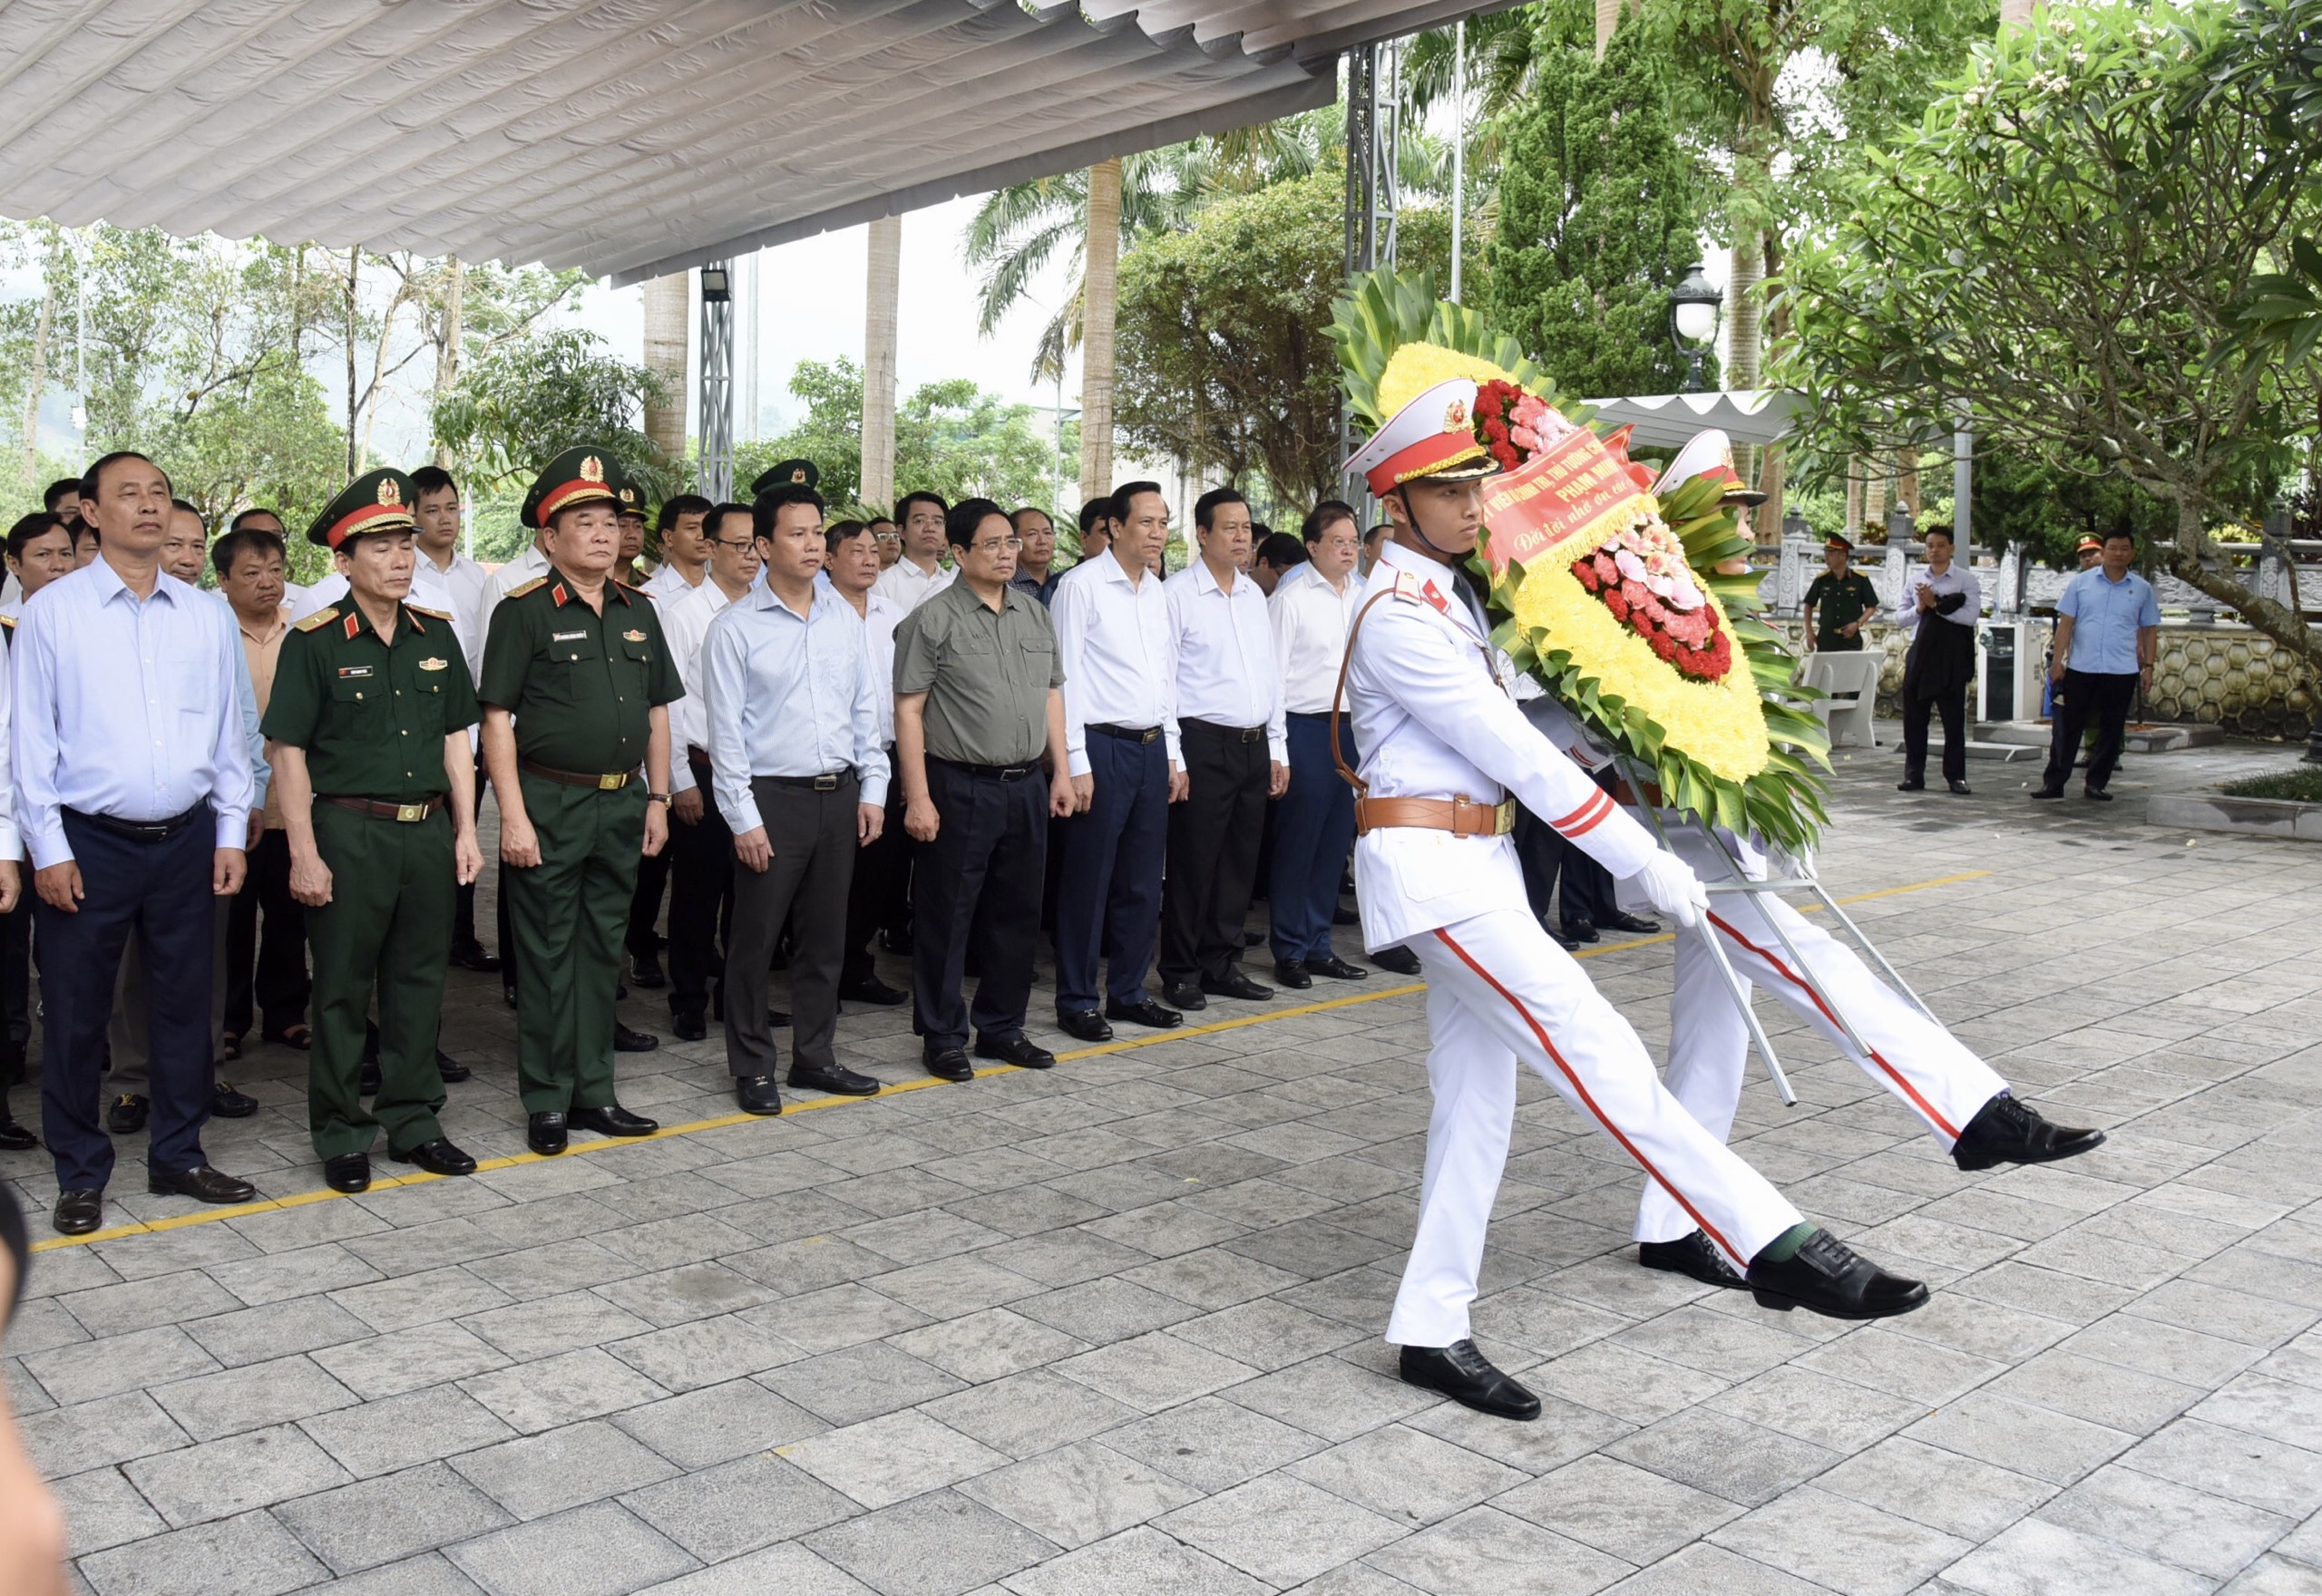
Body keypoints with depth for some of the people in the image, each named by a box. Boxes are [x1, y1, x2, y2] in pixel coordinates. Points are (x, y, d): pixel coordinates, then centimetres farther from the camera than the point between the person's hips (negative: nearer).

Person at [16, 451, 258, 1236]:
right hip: (89, 843, -3)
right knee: (75, 1011, 4)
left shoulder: (207, 616, 7)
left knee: (185, 1002, 10)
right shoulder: (51, 611, -1)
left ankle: (178, 1156, 25)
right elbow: (31, 737, -2)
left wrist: (231, 833, 5)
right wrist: (47, 849, -6)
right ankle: (80, 1175, 19)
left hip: (187, 840, 3)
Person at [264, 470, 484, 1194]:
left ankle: (413, 1122, 25)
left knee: (419, 983, 12)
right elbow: (288, 752, -7)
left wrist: (465, 829, 7)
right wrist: (304, 854, -11)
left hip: (428, 831, 4)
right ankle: (342, 1137, 18)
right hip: (351, 832, -4)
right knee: (343, 991, 6)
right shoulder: (314, 643, -7)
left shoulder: (436, 634, 7)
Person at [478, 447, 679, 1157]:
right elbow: (497, 719, -10)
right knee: (548, 955, 3)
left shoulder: (637, 611, 11)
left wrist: (657, 798, 10)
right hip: (550, 802, -5)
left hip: (622, 804, 6)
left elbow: (657, 712, 16)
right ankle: (547, 1101, 13)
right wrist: (514, 814, -15)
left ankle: (594, 1093, 23)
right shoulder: (524, 611, -6)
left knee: (602, 951, 13)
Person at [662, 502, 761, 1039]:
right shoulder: (682, 614, -4)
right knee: (697, 892, 5)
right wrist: (680, 781, -9)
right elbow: (667, 702, -6)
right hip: (702, 773, -4)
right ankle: (689, 1002, 18)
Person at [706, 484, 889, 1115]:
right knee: (755, 939, 3)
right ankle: (752, 1068, 15)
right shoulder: (736, 628, -6)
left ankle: (814, 1057, 25)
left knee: (825, 936, 12)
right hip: (771, 798, -5)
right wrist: (744, 818, -11)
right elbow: (725, 730, -7)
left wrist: (872, 789, 6)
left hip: (839, 796, 5)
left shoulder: (845, 618, 8)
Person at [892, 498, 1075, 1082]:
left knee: (1017, 914, 13)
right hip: (959, 788, -6)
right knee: (947, 918, 2)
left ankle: (1001, 1028, 27)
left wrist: (1061, 772, 11)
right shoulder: (933, 620, -6)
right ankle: (942, 1038, 15)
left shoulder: (1034, 615, 12)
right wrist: (918, 797, -14)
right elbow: (908, 710, -9)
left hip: (1025, 786, 6)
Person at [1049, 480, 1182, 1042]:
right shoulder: (1082, 584, -7)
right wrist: (1076, 763, -15)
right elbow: (1066, 676, -10)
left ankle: (1129, 992, 23)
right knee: (1088, 880, 0)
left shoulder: (1158, 591, 14)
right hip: (1102, 747, -7)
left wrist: (1173, 754, 15)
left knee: (1143, 881, 12)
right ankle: (1076, 1001, 10)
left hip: (1152, 747, 7)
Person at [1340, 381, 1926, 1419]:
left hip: (1476, 859, 10)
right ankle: (1775, 1246, -17)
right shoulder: (1397, 617, -14)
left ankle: (1432, 1330, 14)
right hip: (1427, 862, -10)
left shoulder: (1448, 595, 17)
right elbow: (1511, 750, -16)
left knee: (1477, 1096, 8)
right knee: (1596, 1052, -16)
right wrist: (1641, 860, -13)